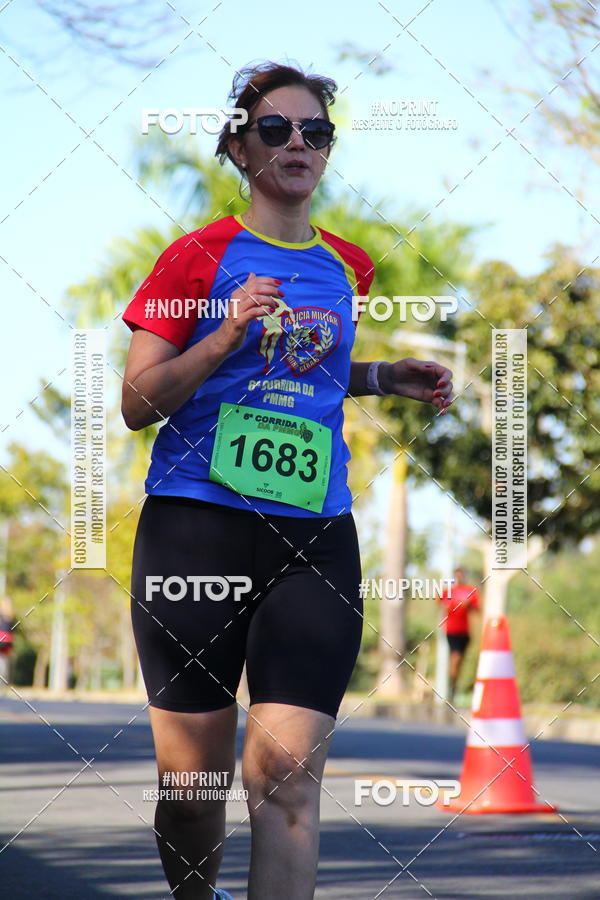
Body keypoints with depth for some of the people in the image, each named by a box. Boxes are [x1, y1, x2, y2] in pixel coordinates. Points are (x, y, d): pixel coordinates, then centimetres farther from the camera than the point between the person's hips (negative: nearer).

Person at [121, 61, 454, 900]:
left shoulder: (347, 266, 15)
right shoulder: (198, 256, 2)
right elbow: (137, 403, 0)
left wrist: (384, 377, 15)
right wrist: (226, 336, -14)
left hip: (314, 540, 3)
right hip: (197, 527, -3)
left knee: (289, 780, -10)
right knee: (193, 779, 2)